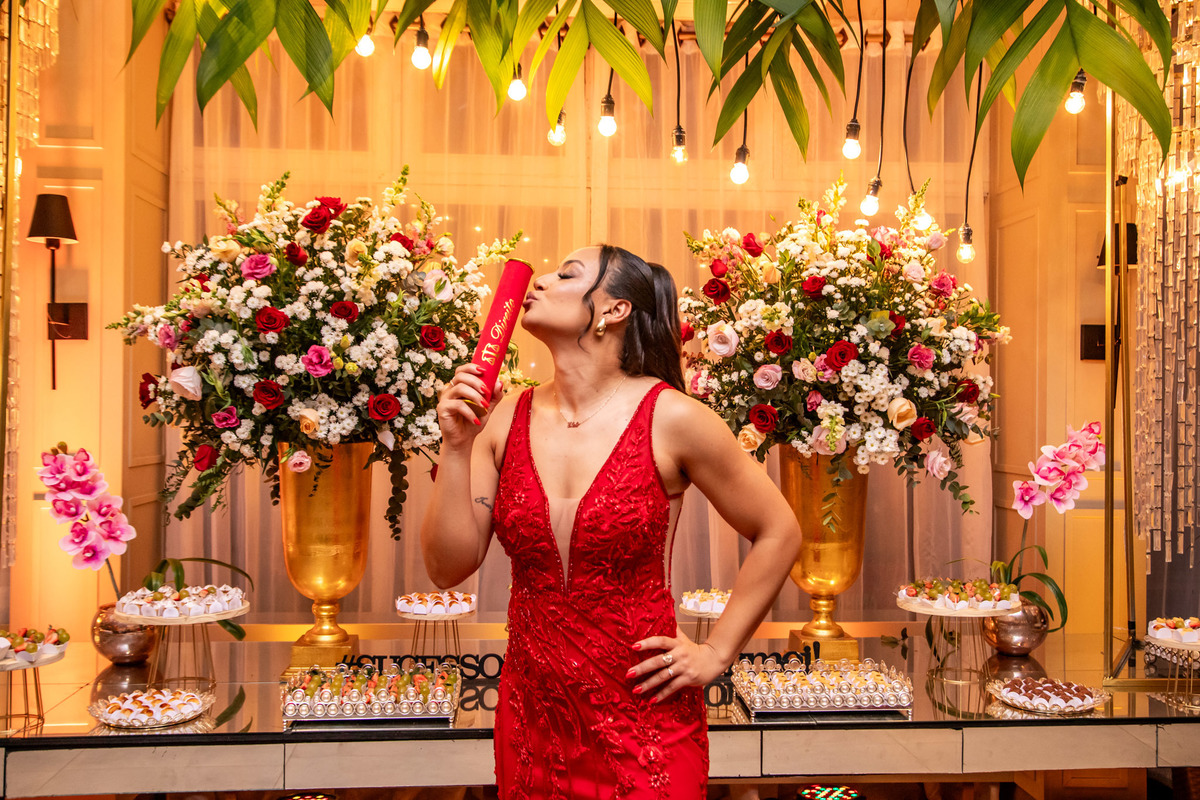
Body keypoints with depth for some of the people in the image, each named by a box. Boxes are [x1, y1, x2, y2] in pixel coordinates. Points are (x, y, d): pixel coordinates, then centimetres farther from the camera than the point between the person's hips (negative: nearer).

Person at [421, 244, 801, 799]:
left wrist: (717, 653, -3)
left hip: (645, 718, -4)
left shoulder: (671, 418, -12)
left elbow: (779, 533, -3)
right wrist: (456, 447, -11)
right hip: (530, 716, 4)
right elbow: (448, 568, -2)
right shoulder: (505, 419, -1)